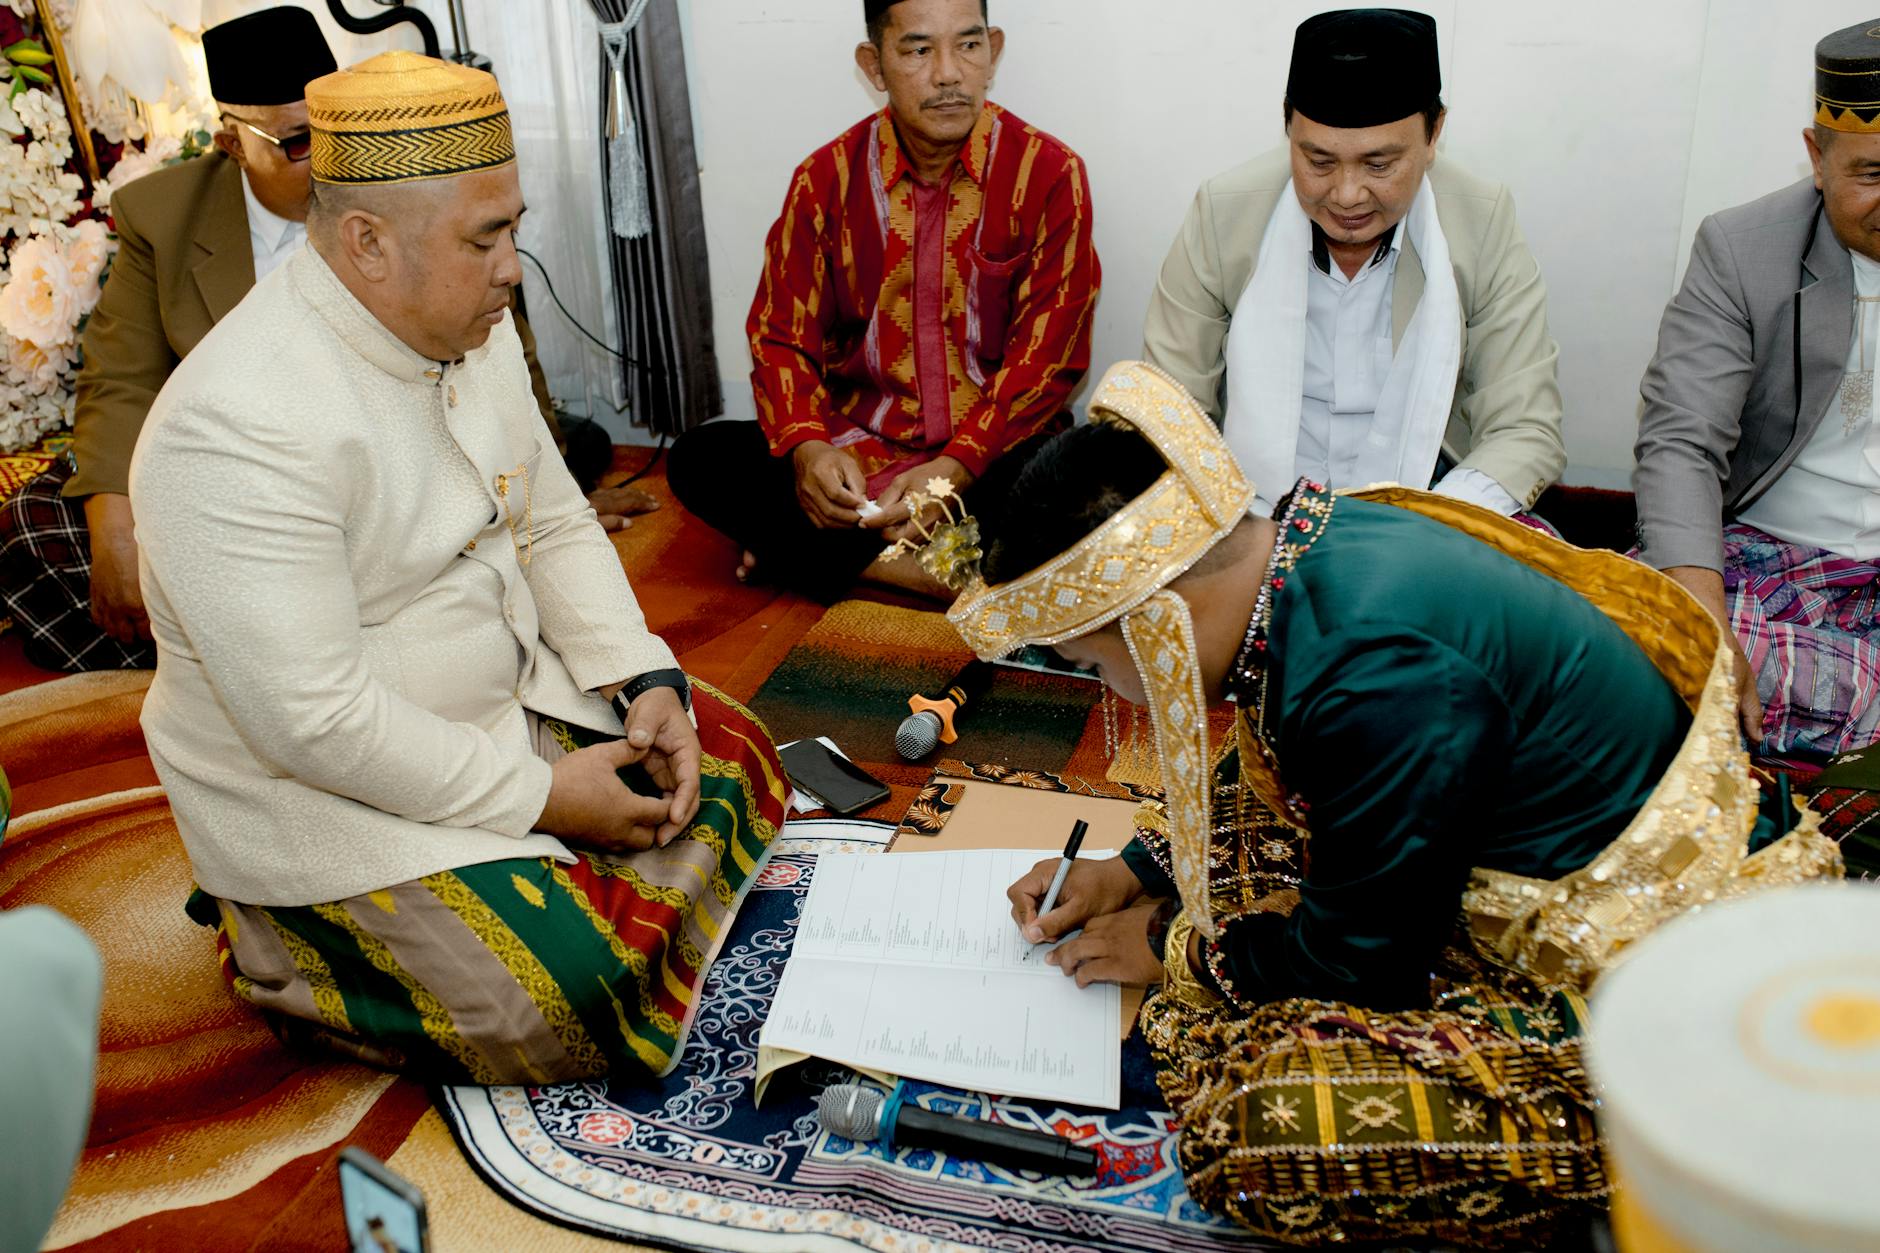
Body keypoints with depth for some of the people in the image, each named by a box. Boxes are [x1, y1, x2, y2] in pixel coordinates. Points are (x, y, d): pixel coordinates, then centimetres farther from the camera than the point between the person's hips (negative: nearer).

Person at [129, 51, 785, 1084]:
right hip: (321, 786, -8)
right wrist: (538, 795, -22)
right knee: (565, 1010, -20)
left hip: (512, 695, 9)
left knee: (725, 768, 4)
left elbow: (555, 522, 8)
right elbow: (316, 723, -30)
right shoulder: (241, 426, -29)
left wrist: (649, 682, -7)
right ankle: (276, 946, 5)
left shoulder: (471, 330, -1)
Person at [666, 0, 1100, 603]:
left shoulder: (1049, 173, -4)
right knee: (698, 459, -19)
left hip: (994, 453, -1)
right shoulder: (827, 178, 3)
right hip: (853, 452, 2)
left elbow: (1047, 354, -8)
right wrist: (806, 448, -18)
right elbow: (782, 334, 3)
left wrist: (957, 468, -22)